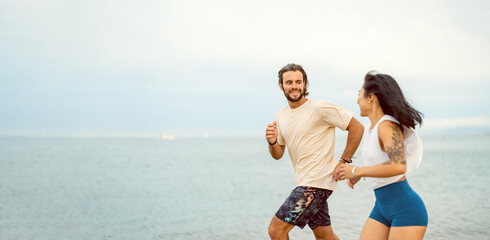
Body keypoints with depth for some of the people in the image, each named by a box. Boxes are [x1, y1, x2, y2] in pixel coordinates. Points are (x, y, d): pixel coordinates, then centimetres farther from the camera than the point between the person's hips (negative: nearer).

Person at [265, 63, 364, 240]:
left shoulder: (320, 108, -11)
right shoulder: (281, 115, 11)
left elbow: (357, 127, -10)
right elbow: (278, 155, 13)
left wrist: (344, 162, -12)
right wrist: (272, 142, -9)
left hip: (317, 181, -8)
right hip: (304, 183, 8)